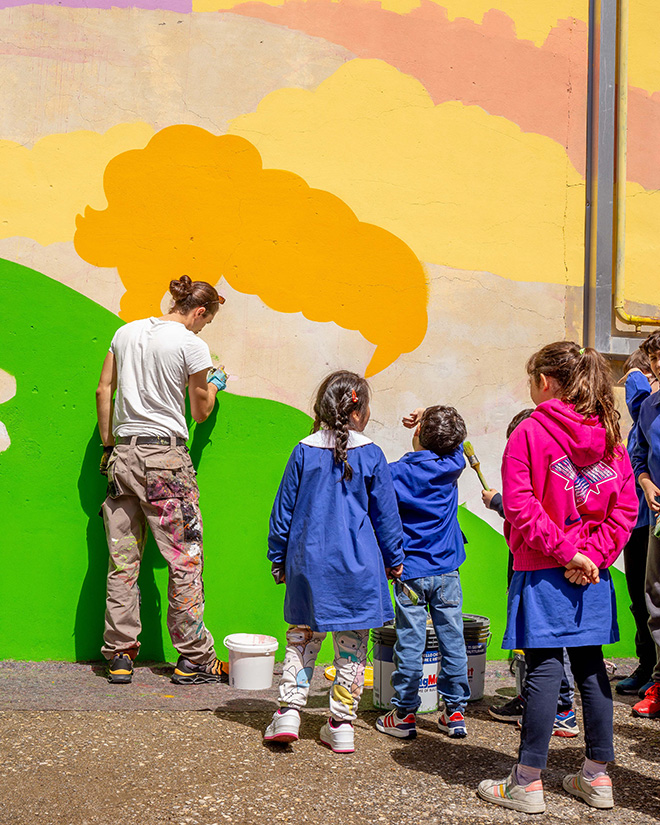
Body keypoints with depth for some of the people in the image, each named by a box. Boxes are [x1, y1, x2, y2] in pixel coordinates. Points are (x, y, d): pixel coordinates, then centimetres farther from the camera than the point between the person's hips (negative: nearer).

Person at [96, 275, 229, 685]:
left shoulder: (126, 332, 10)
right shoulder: (191, 344, -6)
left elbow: (103, 391, 13)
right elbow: (201, 412, 2)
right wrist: (214, 385, 22)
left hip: (123, 452, 6)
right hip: (166, 456, -6)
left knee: (122, 561, 9)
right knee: (185, 560, 4)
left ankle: (120, 656, 14)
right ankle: (195, 658, 11)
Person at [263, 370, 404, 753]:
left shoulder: (304, 452, 0)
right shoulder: (371, 455, -6)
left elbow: (284, 509, 5)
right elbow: (385, 513, 1)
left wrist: (279, 558, 16)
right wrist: (394, 559, 14)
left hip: (309, 562, 2)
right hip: (357, 564, -2)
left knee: (303, 638, 14)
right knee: (351, 647, 8)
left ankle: (289, 711, 6)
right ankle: (342, 725, 12)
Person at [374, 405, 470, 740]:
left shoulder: (396, 473, -9)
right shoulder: (452, 466, 0)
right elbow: (456, 440, 20)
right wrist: (428, 416, 11)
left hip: (411, 571, -3)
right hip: (447, 572, 3)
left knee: (410, 644, 2)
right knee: (452, 642, 8)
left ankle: (404, 714, 9)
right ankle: (454, 712, 15)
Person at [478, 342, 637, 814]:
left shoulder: (529, 434, -9)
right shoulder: (611, 437, 7)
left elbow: (521, 507, -17)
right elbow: (626, 510, 4)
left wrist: (564, 550, -13)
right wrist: (593, 554, -3)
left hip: (543, 572, -5)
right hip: (593, 576, 5)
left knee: (544, 669, -3)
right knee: (590, 667, 12)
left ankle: (528, 783, 5)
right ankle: (598, 778, 21)